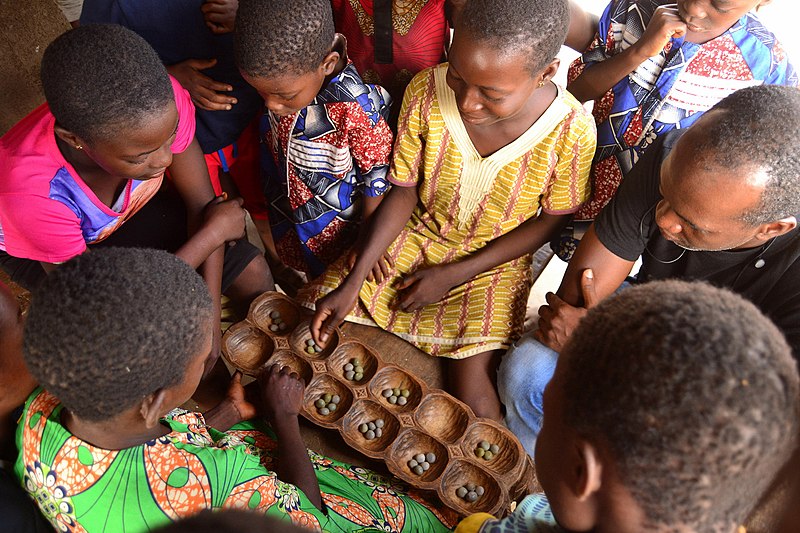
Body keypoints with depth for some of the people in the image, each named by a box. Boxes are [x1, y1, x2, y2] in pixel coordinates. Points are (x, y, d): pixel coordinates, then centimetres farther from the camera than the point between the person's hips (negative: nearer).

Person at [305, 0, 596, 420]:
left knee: (469, 383, -18)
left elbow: (550, 221, -10)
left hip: (493, 259, -2)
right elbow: (404, 192, -9)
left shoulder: (572, 133, -27)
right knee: (322, 325, -6)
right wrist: (353, 282, -19)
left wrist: (454, 275, -15)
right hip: (417, 235, 3)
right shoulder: (426, 93, -21)